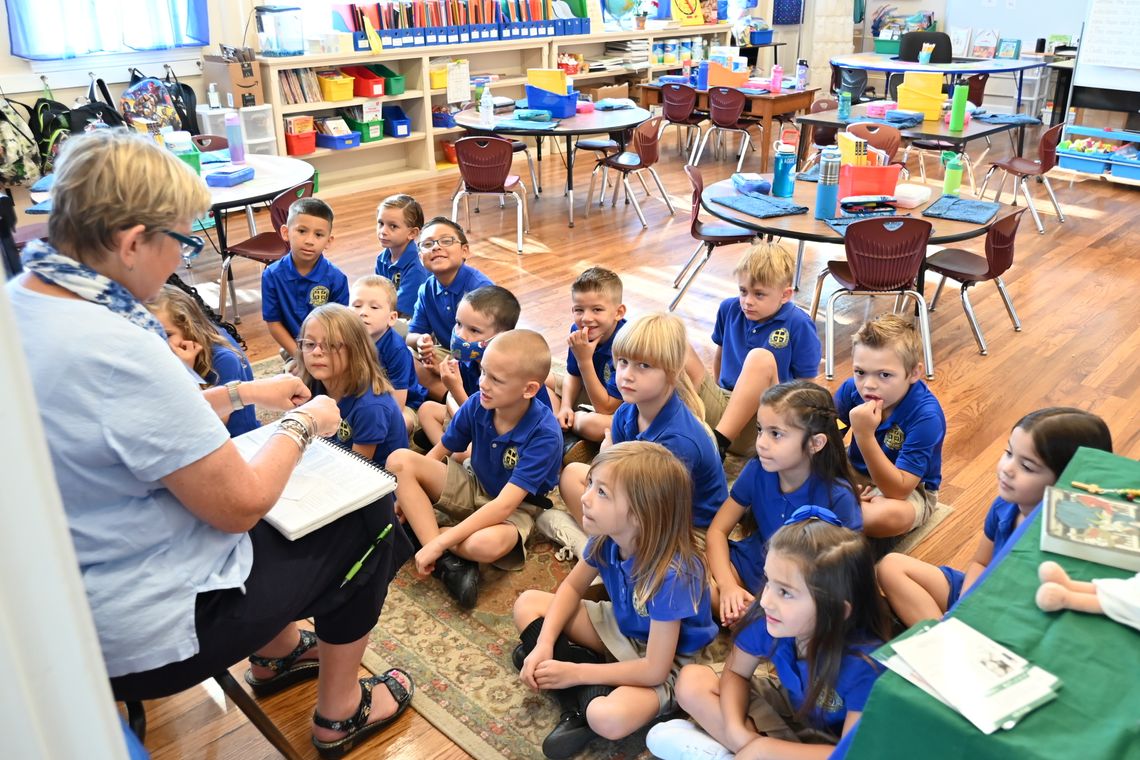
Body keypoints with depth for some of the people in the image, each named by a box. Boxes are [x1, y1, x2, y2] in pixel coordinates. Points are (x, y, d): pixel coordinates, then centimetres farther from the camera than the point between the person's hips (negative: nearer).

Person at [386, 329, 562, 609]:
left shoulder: (545, 435, -29)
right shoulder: (477, 404, -15)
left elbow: (504, 505, -32)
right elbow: (439, 452, 2)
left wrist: (437, 543, -34)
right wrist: (406, 497, -7)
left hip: (515, 509, -6)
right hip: (473, 488, 6)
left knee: (487, 544, -41)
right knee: (400, 460, -16)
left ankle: (422, 528, -9)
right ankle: (448, 562, -23)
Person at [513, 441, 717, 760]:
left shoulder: (671, 575, -35)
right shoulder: (606, 537, -16)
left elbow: (654, 670, -31)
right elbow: (572, 587, 2)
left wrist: (575, 673, -24)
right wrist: (544, 645, -14)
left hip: (667, 663, -7)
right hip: (620, 629, 8)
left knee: (607, 718, -37)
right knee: (527, 604, -1)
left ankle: (582, 690, -5)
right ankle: (578, 702, -11)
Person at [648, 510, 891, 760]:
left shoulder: (864, 663, -34)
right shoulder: (766, 617, -23)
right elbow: (736, 673, -6)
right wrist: (736, 730, -24)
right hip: (787, 705, 5)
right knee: (691, 681, -10)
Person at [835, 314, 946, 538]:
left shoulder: (926, 416, -30)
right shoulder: (852, 389, -15)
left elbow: (898, 490, -34)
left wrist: (865, 436, -44)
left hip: (911, 490, -4)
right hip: (856, 471, 4)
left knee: (888, 515, -39)